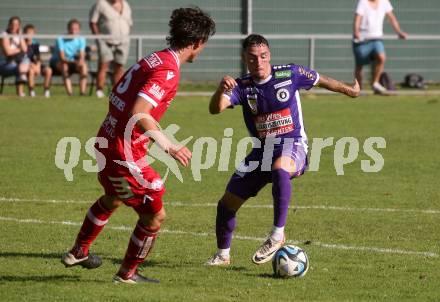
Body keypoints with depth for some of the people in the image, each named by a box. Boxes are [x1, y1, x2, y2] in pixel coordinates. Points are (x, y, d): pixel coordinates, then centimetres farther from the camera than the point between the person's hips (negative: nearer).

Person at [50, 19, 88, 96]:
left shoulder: (81, 40, -6)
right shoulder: (61, 39, -19)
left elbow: (82, 56, -14)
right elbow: (62, 57, -26)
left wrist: (81, 60, -39)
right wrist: (73, 61, -43)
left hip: (72, 62, 4)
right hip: (57, 63, -4)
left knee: (83, 65, -25)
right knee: (64, 66, -37)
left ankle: (82, 91, -30)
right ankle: (69, 91, -45)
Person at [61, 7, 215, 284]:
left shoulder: (153, 59, 6)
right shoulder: (168, 71, -21)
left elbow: (116, 94, 16)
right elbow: (138, 113, -32)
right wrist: (169, 146, -32)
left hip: (106, 143, 10)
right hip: (126, 154, -10)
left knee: (112, 199, 34)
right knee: (155, 216, 3)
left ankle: (78, 252, 50)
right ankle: (127, 274, 19)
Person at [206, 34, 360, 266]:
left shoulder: (289, 74, -8)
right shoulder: (242, 86, -6)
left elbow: (321, 81, 10)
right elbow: (215, 109, -23)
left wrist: (349, 90, 25)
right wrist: (221, 90, -45)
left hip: (293, 146, -4)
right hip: (261, 150, 4)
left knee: (280, 167, -41)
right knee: (226, 204, 3)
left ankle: (277, 234, -32)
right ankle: (222, 254, 28)